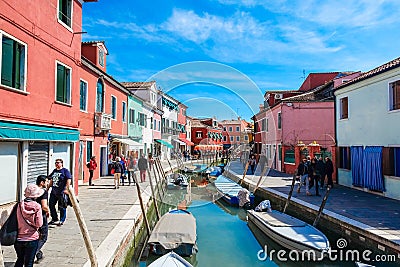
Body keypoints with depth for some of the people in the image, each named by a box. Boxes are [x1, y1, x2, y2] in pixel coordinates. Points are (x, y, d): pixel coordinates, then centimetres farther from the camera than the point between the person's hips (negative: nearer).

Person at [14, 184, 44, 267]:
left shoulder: (19, 205, -6)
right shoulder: (37, 206, -14)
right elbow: (39, 224, -13)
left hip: (19, 239, 3)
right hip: (32, 239, -3)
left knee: (20, 260, 24)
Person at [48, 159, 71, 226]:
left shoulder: (65, 170, -8)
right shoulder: (54, 171, 14)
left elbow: (69, 180, -16)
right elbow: (51, 180, 23)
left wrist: (66, 189, -22)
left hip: (62, 192, -7)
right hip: (54, 191, 8)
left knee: (62, 207, 2)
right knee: (51, 205, 11)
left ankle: (62, 220, 15)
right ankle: (54, 219, 27)